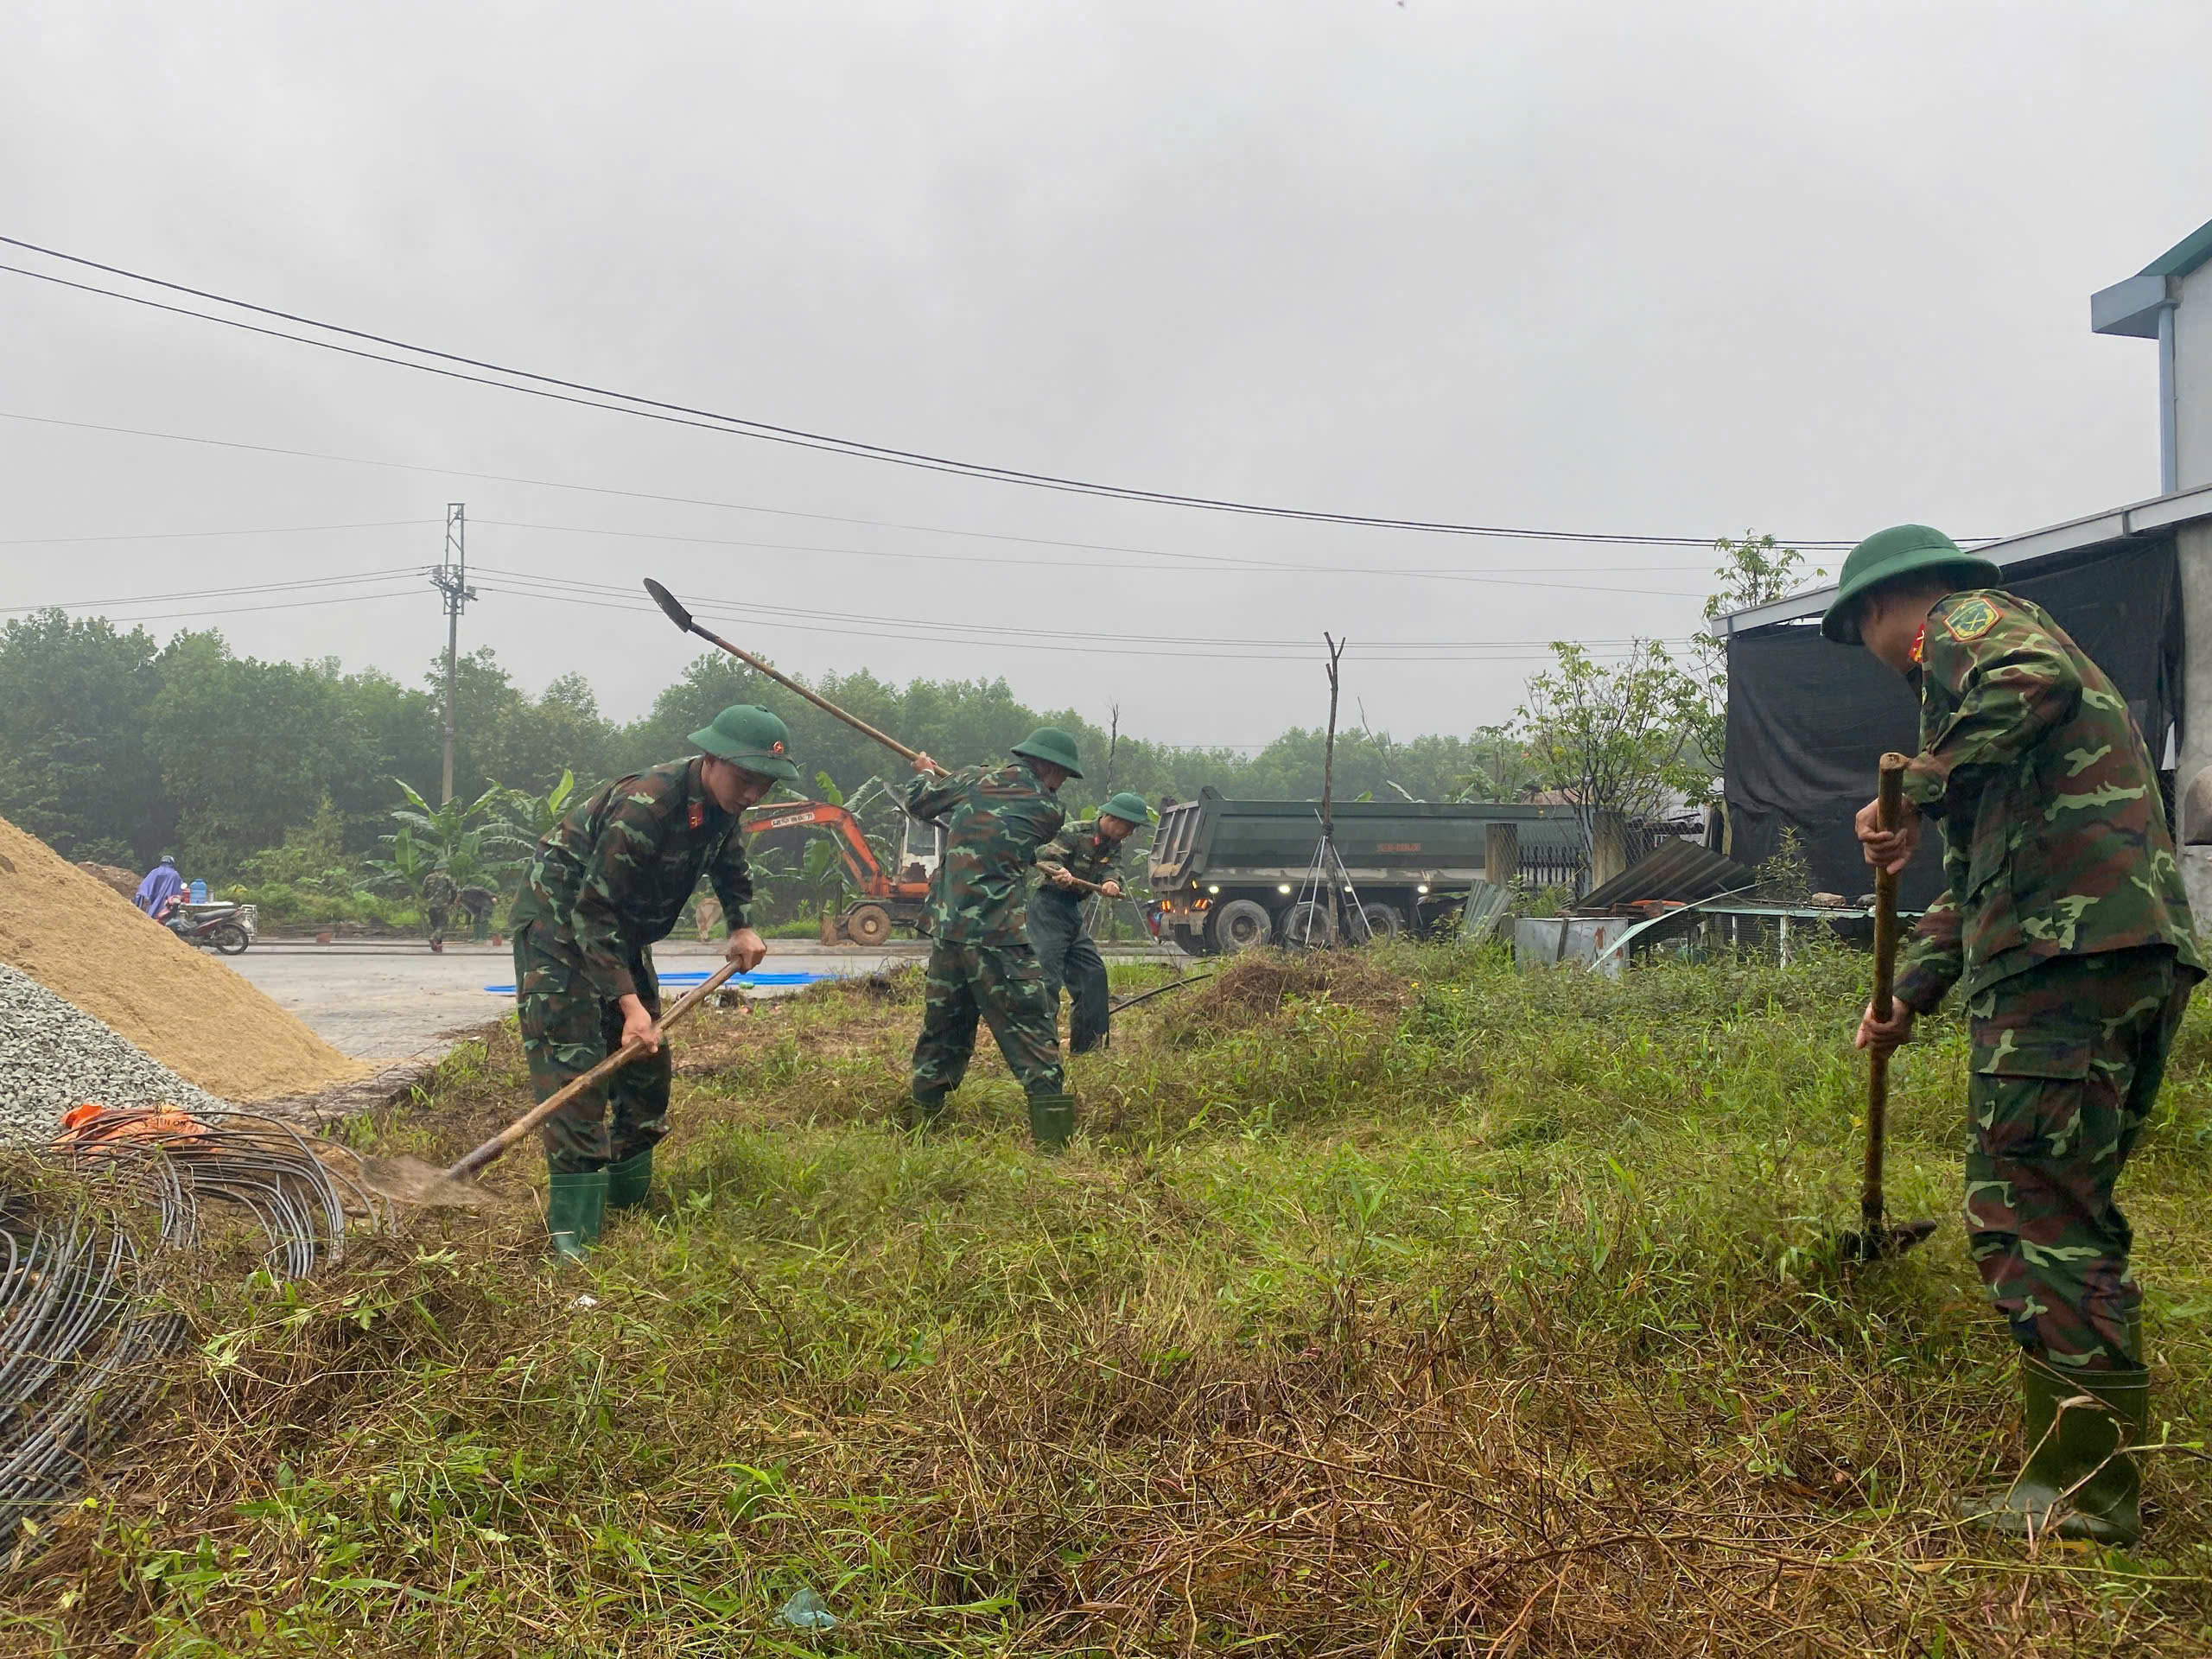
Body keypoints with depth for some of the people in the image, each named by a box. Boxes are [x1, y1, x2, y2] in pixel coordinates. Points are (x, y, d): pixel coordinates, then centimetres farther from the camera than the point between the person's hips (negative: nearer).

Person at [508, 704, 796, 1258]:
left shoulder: (719, 805, -6)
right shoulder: (646, 803, -32)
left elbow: (733, 870, 18)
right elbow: (594, 912, -31)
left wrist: (742, 927, 2)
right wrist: (629, 1004, -34)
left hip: (620, 931, 9)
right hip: (560, 924, -9)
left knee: (646, 1061, 9)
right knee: (574, 1068, -15)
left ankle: (628, 1201, 22)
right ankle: (571, 1232, -13)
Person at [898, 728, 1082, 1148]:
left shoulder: (976, 781, 8)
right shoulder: (1048, 811, -2)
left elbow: (916, 800, 20)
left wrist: (927, 773, 43)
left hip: (946, 930, 6)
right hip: (997, 936, -5)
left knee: (941, 1030, 19)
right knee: (1033, 1034, -2)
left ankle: (917, 1123, 25)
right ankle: (1053, 1140, -7)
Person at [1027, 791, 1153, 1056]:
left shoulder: (1113, 845, 10)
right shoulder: (1073, 834, -15)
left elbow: (1108, 869, -5)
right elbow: (1045, 860, -23)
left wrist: (1111, 882, -29)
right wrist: (1058, 873, -46)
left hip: (1073, 912, 9)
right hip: (1048, 908, -9)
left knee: (1093, 972, 12)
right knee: (1048, 975, -16)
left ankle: (1086, 1043, 22)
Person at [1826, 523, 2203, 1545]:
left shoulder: (1970, 621, 5)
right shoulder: (1988, 649, 33)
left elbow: (2040, 681, -24)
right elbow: (1975, 875, 35)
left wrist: (1919, 794, -19)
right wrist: (1912, 994, 34)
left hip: (2067, 948, -10)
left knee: (2030, 1216, -8)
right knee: (2069, 1216, 14)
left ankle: (2080, 1492, -4)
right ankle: (2087, 1480, 20)